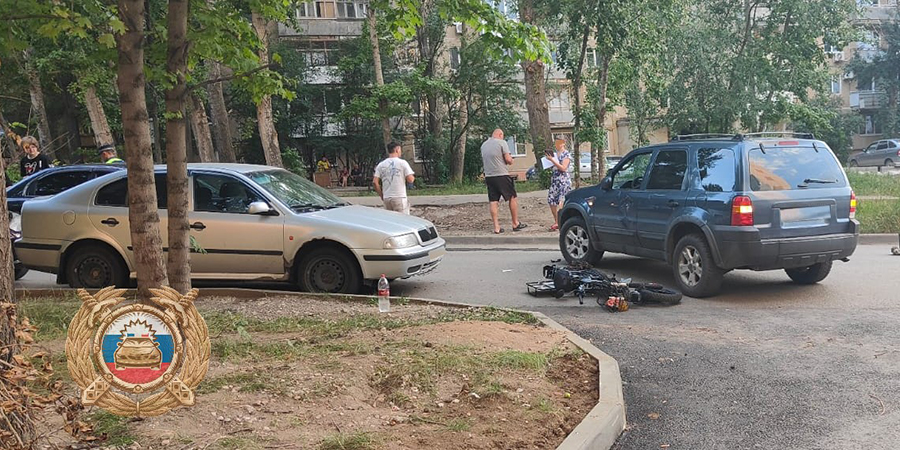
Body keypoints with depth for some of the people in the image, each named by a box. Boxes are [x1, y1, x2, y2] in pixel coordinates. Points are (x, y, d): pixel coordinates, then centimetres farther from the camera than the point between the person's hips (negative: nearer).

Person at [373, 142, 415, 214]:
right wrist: (413, 177, 13)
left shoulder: (381, 165, 8)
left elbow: (375, 182, 2)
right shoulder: (402, 162, -4)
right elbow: (410, 179, -10)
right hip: (399, 197, -5)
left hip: (386, 198, 5)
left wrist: (381, 195, 13)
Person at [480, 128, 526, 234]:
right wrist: (511, 160, 10)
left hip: (489, 176, 5)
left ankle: (496, 227, 3)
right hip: (502, 175, -5)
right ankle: (515, 224, 14)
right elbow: (508, 159, -12)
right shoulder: (502, 142, -6)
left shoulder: (483, 145, 12)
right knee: (512, 198, 9)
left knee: (493, 202, 5)